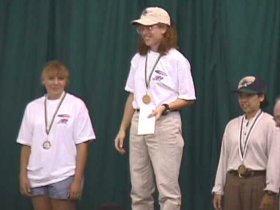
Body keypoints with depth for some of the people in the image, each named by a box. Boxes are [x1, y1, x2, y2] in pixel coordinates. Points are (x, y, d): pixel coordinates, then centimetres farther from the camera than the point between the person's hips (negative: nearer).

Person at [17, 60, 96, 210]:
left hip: (64, 176, -4)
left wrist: (78, 179, -10)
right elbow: (26, 145, 10)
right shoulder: (32, 107, 8)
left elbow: (82, 145, -6)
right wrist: (23, 175, 4)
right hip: (37, 177, 4)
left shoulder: (76, 105, -4)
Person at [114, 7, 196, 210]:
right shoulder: (138, 59, 11)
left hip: (165, 125, -6)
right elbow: (132, 96, 15)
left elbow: (188, 99, -4)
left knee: (167, 187, -5)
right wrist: (123, 129, 13)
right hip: (139, 124, 6)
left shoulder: (176, 60, -6)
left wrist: (164, 107, -20)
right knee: (139, 189, 8)